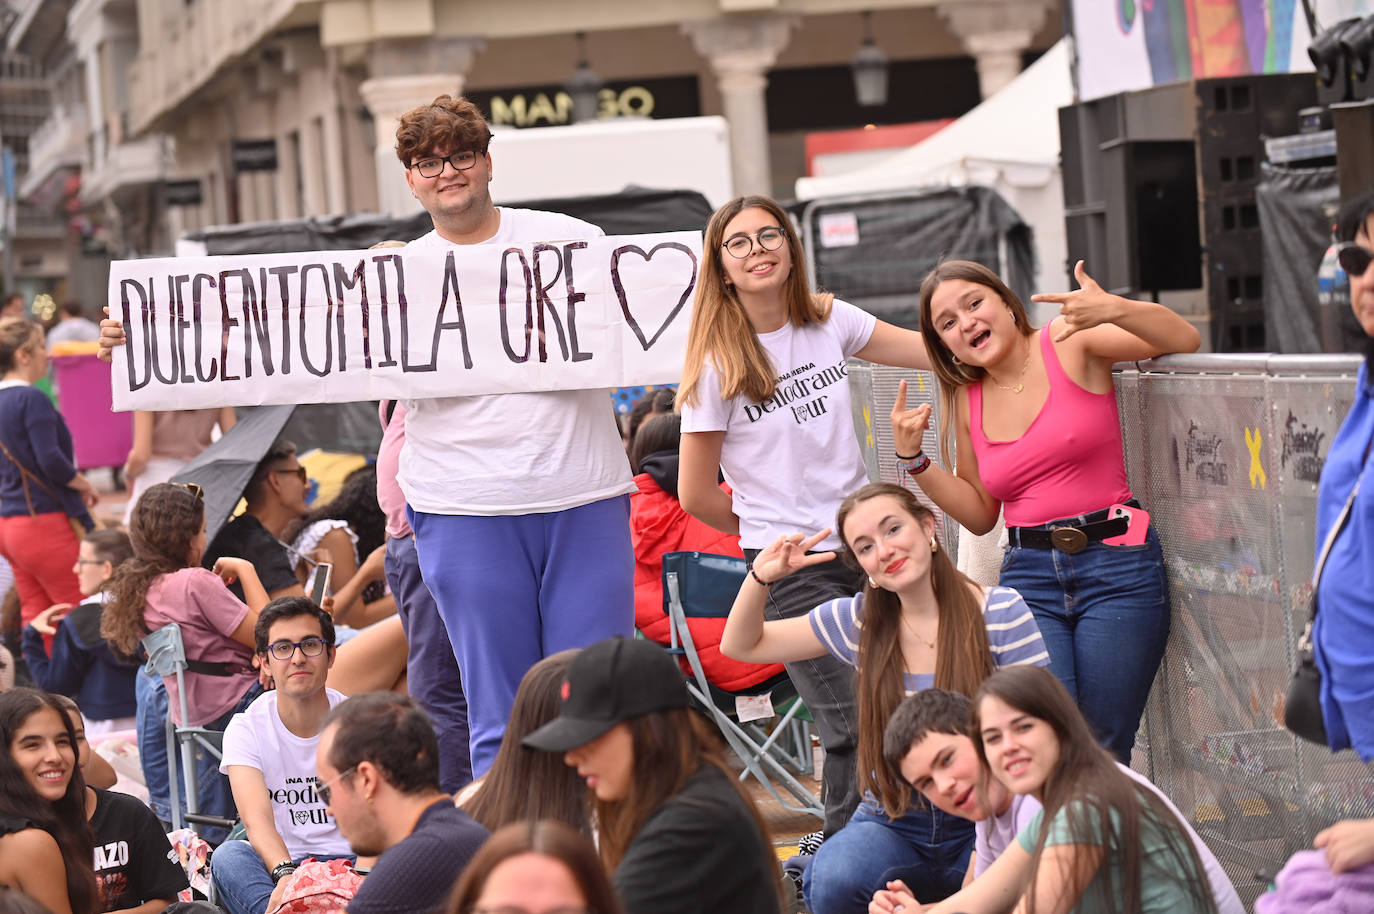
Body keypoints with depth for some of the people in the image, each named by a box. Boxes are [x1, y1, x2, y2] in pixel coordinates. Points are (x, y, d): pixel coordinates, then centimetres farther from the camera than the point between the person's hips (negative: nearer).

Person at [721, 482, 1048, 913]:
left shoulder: (1001, 613, -5)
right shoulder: (857, 621, 4)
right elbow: (742, 645, 13)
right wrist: (761, 578, -7)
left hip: (979, 825, -1)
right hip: (891, 824, 1)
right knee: (834, 878, -32)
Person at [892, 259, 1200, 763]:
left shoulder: (1068, 341, 0)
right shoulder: (967, 401, 13)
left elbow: (1185, 340, -8)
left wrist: (1115, 310, -26)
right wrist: (912, 457, 6)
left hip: (1117, 569, -3)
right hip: (1029, 578, 3)